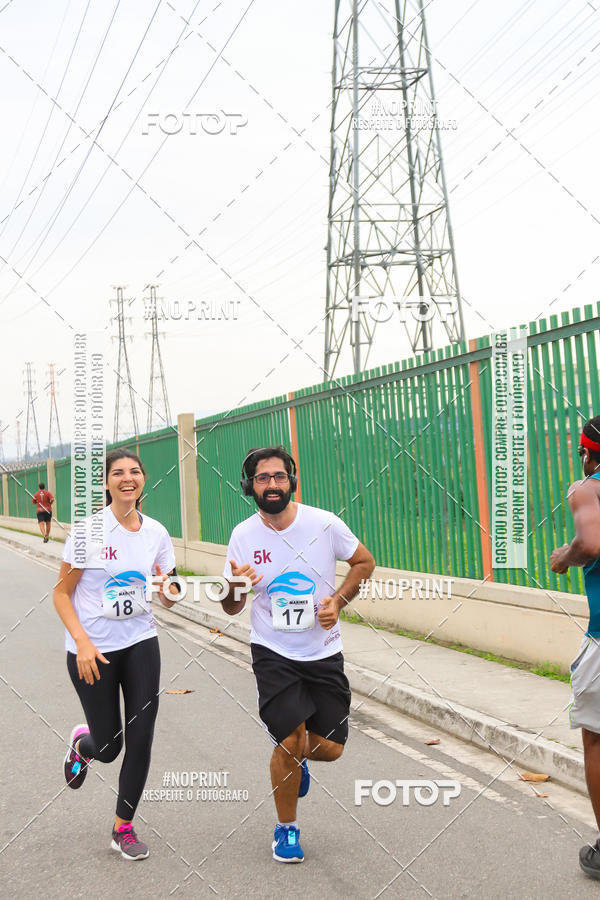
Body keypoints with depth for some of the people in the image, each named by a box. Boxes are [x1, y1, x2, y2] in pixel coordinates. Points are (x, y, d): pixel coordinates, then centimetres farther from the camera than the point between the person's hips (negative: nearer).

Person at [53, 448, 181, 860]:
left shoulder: (156, 532, 0)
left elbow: (168, 598, 7)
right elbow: (62, 593, -8)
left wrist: (169, 589, -17)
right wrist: (82, 642, -19)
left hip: (141, 644, 3)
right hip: (92, 650, -3)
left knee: (140, 740, 1)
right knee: (108, 747, 4)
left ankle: (124, 828, 22)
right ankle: (81, 743, 42)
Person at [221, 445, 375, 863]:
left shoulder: (324, 523, -10)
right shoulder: (243, 536, -7)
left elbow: (365, 562, 6)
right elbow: (232, 609, -1)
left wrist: (338, 600, -9)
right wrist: (236, 586, -25)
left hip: (324, 652, 1)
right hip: (273, 652, -1)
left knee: (329, 748, 0)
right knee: (289, 742, -10)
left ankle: (298, 755, 39)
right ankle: (287, 829, 17)